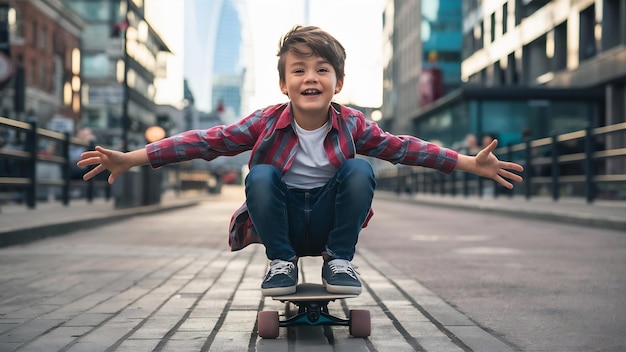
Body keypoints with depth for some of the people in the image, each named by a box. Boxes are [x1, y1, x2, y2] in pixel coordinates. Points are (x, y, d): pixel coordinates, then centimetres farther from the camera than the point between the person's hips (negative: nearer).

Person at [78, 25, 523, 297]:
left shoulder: (352, 125, -8)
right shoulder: (267, 122, -12)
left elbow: (404, 148, -3)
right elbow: (210, 141, -14)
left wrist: (473, 164, -7)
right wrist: (131, 158, -20)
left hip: (329, 222, 1)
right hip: (282, 222, -1)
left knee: (360, 169, -24)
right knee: (261, 174, -29)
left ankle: (339, 261, -10)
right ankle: (282, 263, -11)